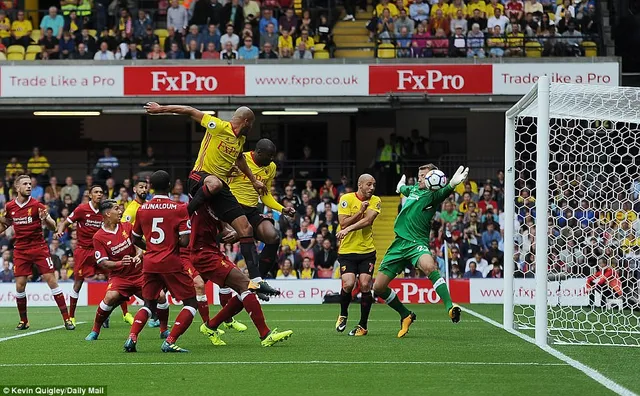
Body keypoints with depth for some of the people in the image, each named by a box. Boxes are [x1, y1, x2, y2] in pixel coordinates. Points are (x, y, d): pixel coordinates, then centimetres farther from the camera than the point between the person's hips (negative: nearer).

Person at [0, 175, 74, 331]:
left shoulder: (37, 205, -6)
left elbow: (53, 227, -8)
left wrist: (45, 218, -27)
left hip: (39, 248, -2)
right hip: (20, 251, 2)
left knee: (51, 280, -8)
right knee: (19, 285, -2)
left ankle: (67, 319, -6)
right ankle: (23, 320, 16)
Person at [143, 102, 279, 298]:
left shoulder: (240, 140, 20)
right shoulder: (218, 126, -6)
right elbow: (191, 111, -1)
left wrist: (254, 181, 52)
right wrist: (161, 108, 0)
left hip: (221, 187, 8)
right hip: (199, 177, -8)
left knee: (246, 229, -2)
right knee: (214, 183, -47)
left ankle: (256, 280, -1)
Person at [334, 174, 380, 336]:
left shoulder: (375, 201, 2)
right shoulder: (346, 199, -3)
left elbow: (367, 221, -14)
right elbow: (343, 222, -11)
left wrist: (349, 228, -25)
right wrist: (360, 211, -18)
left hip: (367, 251, 2)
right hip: (347, 250, -2)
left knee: (365, 286, -7)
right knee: (348, 284, -16)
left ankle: (363, 326, 6)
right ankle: (343, 315, 13)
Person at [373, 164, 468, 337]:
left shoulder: (432, 195, -5)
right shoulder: (414, 188, 17)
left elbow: (443, 193, -31)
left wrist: (452, 184, -53)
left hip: (417, 243, -7)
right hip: (399, 244, 7)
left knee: (429, 266, -40)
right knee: (378, 287, 4)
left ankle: (450, 308, -43)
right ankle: (406, 316, 25)